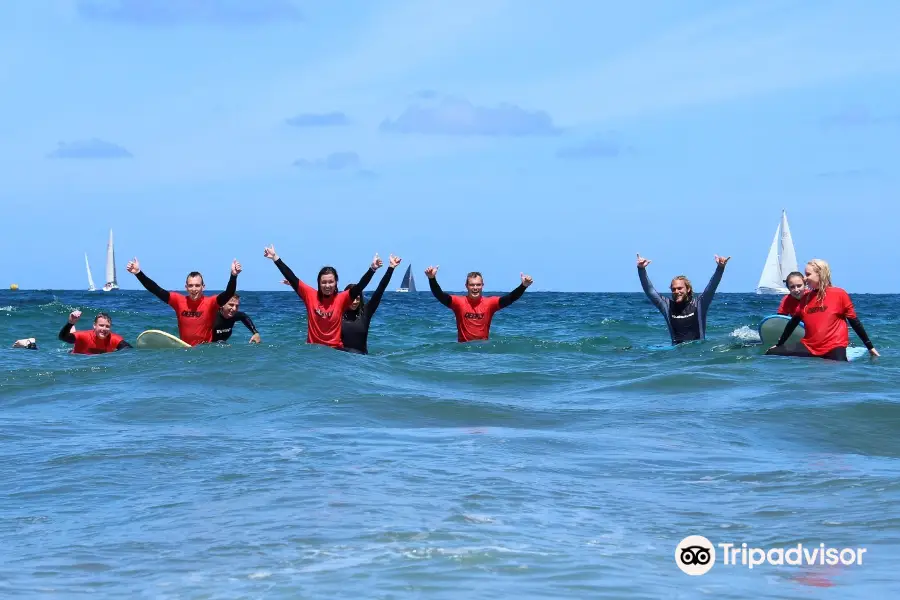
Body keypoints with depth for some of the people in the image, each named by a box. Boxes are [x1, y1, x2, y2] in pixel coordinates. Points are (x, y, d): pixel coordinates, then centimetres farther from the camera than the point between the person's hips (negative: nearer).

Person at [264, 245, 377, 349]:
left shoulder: (341, 298, -5)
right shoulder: (310, 295, -2)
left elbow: (360, 285, -15)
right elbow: (292, 278, -3)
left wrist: (372, 268, -29)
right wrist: (275, 257, -6)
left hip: (335, 349, -1)